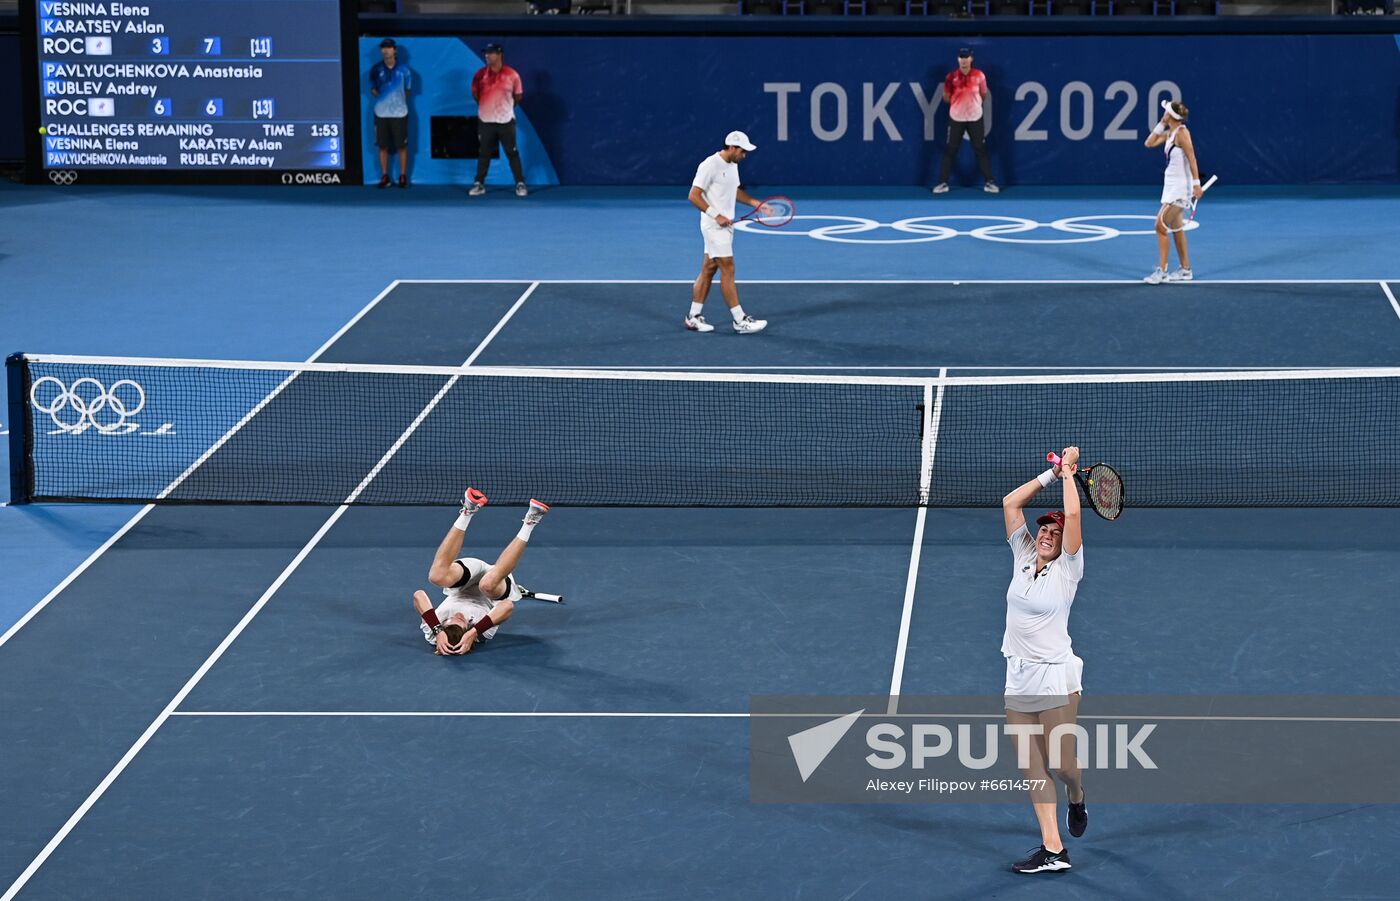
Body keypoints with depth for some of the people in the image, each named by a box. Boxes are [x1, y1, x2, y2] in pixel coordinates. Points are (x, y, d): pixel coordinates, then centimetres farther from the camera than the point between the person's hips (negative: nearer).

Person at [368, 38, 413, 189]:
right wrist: (375, 92, -14)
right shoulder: (376, 69, 2)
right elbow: (373, 90, 6)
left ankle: (403, 176, 9)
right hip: (381, 113, 1)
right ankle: (384, 176, 11)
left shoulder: (403, 70, 1)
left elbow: (407, 90, 11)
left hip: (399, 113, -1)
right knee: (383, 146, 3)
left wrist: (397, 99, 0)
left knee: (402, 146, 0)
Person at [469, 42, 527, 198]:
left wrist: (505, 107, 10)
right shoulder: (480, 74, -3)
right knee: (484, 153, 7)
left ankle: (520, 184, 6)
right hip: (485, 120, 1)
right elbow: (475, 93, 11)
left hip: (506, 120, -1)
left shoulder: (512, 75, -6)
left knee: (512, 153, 2)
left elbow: (518, 96, 7)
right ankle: (479, 184, 12)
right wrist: (487, 106, 11)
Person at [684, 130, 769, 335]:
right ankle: (740, 320, -7)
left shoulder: (732, 165, 11)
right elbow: (694, 195, -18)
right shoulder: (710, 166, -17)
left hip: (725, 225, 9)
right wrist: (717, 216, -22)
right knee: (728, 270, -8)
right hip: (714, 226, -9)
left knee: (708, 270, 11)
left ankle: (694, 317, 15)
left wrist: (754, 203, 11)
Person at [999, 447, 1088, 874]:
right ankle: (1052, 849, 3)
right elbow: (1010, 502, 8)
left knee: (1062, 765, -2)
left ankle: (1077, 798, 33)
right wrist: (1050, 473, 8)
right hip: (1018, 678, 5)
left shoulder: (1067, 569, -5)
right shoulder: (1023, 558, 8)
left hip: (1055, 676, -5)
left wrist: (1068, 472, -7)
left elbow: (1073, 515, -17)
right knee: (1033, 769, 2)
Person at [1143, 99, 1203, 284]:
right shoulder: (1169, 133, 9)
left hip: (1180, 187, -9)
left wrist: (1196, 184, -24)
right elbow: (1149, 143, 13)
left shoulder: (1181, 133, -16)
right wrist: (1161, 125, 6)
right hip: (1172, 185, 9)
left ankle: (1161, 271, -9)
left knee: (1160, 225, -11)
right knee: (1176, 228, 14)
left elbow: (1192, 159, -20)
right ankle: (1185, 269, 21)